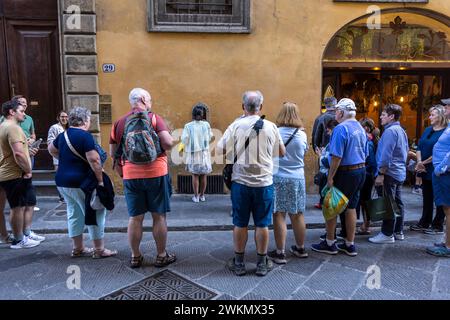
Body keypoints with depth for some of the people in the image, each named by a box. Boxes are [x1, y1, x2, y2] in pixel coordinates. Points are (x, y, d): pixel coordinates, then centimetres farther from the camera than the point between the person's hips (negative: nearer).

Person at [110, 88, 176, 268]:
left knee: (135, 218, 11)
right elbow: (168, 143, -17)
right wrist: (173, 140, 5)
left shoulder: (119, 123, 8)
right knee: (159, 216, 7)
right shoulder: (154, 118, -6)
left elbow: (113, 153, 11)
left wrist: (121, 173, 21)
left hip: (130, 176, 4)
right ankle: (161, 256, 19)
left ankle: (135, 257, 22)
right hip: (156, 174, -3)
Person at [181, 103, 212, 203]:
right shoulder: (206, 125, -7)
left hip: (193, 153, -1)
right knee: (203, 176, 11)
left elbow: (184, 140, -10)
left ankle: (196, 196, 14)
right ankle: (202, 195, 21)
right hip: (204, 153, 1)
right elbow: (209, 138, 2)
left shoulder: (188, 126, -11)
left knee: (195, 176, 9)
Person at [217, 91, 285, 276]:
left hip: (240, 182, 0)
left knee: (240, 224, 11)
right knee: (262, 224, 11)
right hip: (264, 182, 0)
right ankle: (262, 264, 23)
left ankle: (239, 263, 23)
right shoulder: (270, 127, -4)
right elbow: (282, 152, 5)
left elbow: (220, 149, -4)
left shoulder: (235, 126, -7)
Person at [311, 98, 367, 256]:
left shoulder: (341, 129, -17)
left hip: (345, 173, -8)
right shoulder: (360, 128, 10)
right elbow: (365, 153, 16)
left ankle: (329, 243, 15)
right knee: (351, 208, 14)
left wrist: (330, 177, -18)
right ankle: (350, 245, 22)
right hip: (361, 172, 8)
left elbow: (337, 156, -22)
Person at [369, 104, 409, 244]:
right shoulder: (401, 130, 15)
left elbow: (386, 155, -21)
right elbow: (405, 151, 21)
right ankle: (398, 232, 22)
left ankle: (387, 234, 2)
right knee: (397, 203, 14)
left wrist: (380, 174, -19)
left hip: (390, 172, -10)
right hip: (400, 172, 10)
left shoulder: (390, 131, -15)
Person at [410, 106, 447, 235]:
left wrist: (424, 162, -12)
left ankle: (438, 226, 15)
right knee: (427, 197, 14)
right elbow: (419, 147, 7)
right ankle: (424, 223, 24)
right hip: (425, 170, 7)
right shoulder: (428, 130, 11)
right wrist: (419, 162, -7)